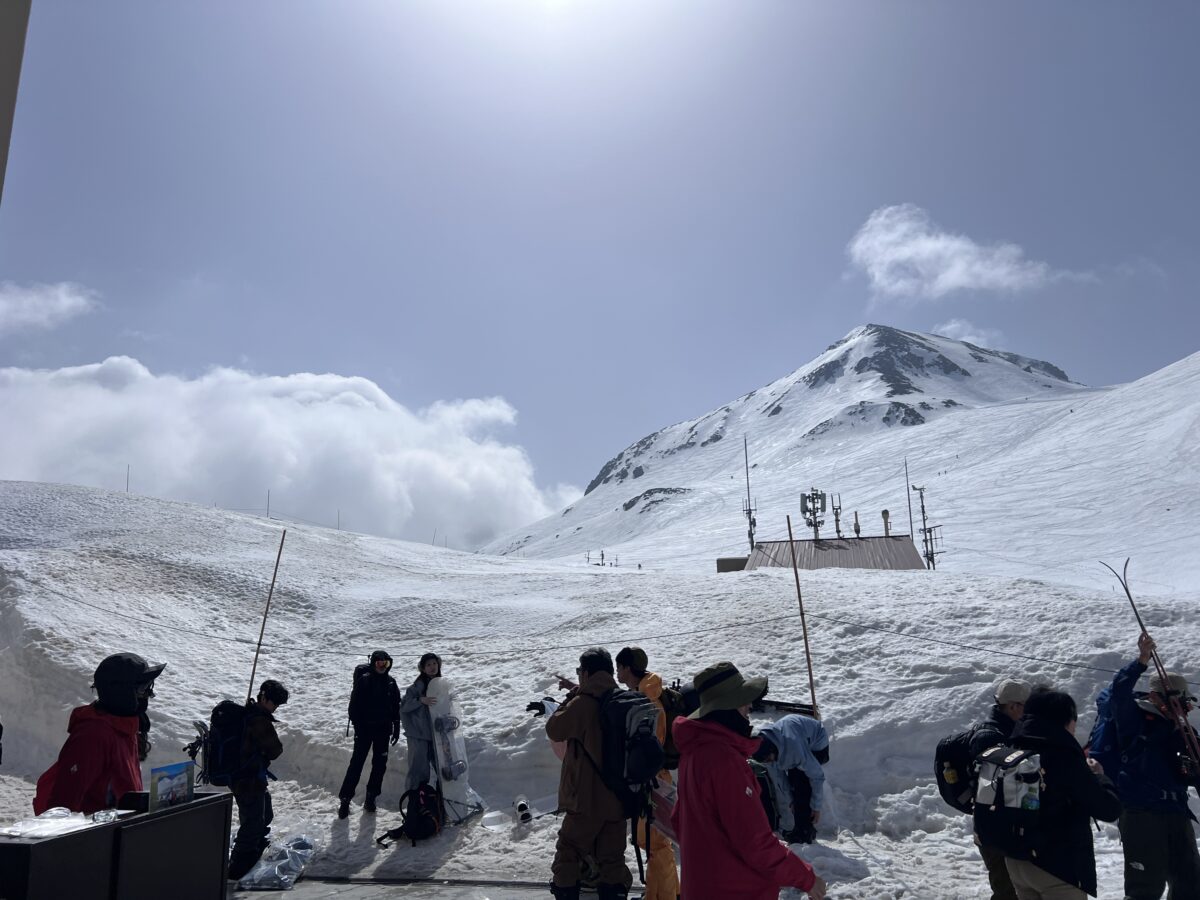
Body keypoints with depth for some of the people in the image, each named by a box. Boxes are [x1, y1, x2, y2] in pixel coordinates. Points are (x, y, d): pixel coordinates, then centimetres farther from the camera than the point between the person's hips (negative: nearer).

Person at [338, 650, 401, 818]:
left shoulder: (391, 682, 4)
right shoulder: (364, 680, -8)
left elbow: (396, 707, 10)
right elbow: (354, 705, -8)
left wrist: (396, 728, 8)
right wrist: (357, 726, -13)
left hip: (383, 729, 4)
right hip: (365, 728, -4)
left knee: (380, 763, 7)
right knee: (357, 762, -4)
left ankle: (371, 798, 17)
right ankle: (345, 799, 3)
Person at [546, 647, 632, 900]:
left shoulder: (582, 703, -18)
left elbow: (554, 730, -5)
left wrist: (570, 697, 1)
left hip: (588, 797, -6)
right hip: (618, 796, 6)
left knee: (569, 849, 11)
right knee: (612, 855, 14)